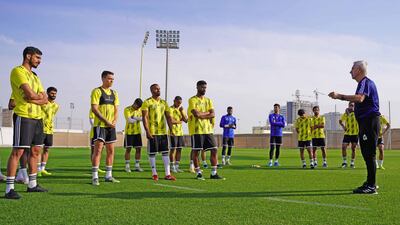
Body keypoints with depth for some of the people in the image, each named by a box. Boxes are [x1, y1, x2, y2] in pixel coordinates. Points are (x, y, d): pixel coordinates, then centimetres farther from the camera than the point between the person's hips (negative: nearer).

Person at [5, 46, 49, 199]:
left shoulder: (35, 77, 20)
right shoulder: (18, 71, -6)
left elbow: (45, 100, 11)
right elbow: (30, 93, -19)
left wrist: (33, 99, -8)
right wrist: (39, 96, 1)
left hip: (38, 117, 9)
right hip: (24, 117, -9)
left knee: (35, 151, 12)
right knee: (18, 151, -10)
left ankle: (32, 185, 21)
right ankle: (9, 189, -7)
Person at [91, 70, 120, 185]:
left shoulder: (114, 93, 15)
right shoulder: (97, 91, -5)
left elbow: (116, 109, 14)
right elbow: (94, 109, -13)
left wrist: (114, 121, -5)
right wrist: (106, 121, -18)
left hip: (111, 126, 7)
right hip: (100, 125, -7)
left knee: (111, 150, 8)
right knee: (98, 149, -10)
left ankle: (108, 176, 17)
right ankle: (95, 177, -7)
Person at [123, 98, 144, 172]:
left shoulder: (140, 110, 10)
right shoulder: (127, 109, -7)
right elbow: (129, 120, -19)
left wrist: (134, 117, -18)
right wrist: (138, 119, -11)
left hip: (138, 132, 5)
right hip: (129, 132, -5)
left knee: (139, 148, 3)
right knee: (128, 149, -3)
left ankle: (137, 166, 12)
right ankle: (127, 166, 4)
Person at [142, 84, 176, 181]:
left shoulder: (164, 103, 13)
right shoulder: (147, 102, -4)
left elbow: (168, 117, 13)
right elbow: (145, 118, -10)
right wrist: (147, 131, -17)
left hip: (163, 132, 5)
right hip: (152, 133, -5)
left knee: (165, 152, 4)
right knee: (152, 153, 2)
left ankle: (167, 174, 8)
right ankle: (154, 174, 12)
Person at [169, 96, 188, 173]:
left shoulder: (181, 109, 14)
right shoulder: (170, 109, -8)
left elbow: (186, 120, 6)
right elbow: (171, 121, -19)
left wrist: (182, 112, -6)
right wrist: (180, 121, -4)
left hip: (180, 132, 7)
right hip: (173, 132, -6)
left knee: (179, 149, 6)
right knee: (173, 149, -3)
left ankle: (177, 166, 14)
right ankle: (172, 167, 4)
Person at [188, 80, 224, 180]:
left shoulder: (208, 100, 15)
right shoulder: (192, 100, -3)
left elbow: (213, 114, 1)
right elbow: (196, 114, -18)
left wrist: (201, 115, -12)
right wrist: (207, 113, -4)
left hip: (208, 130, 6)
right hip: (197, 130, -6)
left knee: (214, 150, 2)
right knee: (196, 151, 0)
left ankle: (213, 173, 9)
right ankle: (199, 173, 11)